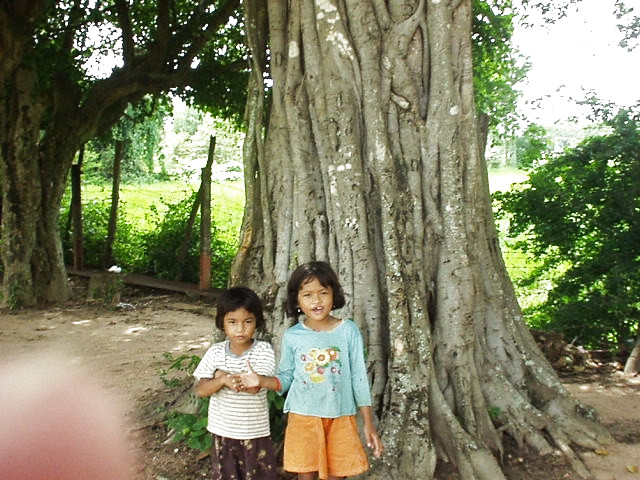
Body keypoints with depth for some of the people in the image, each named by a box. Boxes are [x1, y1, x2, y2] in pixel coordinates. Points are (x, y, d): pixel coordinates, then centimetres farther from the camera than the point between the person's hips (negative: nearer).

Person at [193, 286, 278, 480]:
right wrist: (222, 380, -25)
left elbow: (254, 387, -23)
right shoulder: (215, 352, -4)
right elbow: (200, 390, -8)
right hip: (222, 432, 3)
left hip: (255, 432, -3)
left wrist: (223, 375, -15)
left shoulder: (264, 350, -13)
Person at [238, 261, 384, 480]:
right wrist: (262, 380, -17)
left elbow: (359, 377, -2)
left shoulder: (348, 331, -7)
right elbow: (285, 378, 4)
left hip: (340, 418, 0)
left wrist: (369, 423, -2)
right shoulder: (292, 336, -4)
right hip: (303, 417, 1)